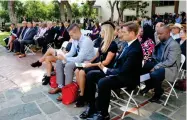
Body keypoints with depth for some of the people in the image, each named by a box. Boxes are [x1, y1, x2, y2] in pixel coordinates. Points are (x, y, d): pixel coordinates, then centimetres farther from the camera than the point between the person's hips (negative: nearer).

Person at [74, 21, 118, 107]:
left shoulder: (113, 45, -13)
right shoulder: (103, 42, 13)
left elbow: (106, 62, -18)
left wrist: (91, 64, -18)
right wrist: (89, 61, 1)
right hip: (96, 64, 8)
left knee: (82, 72, -25)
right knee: (77, 71, -11)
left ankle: (82, 96, -9)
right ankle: (82, 92, -3)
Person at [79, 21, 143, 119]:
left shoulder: (135, 50, -24)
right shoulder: (128, 44, 5)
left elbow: (123, 71, -26)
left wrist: (106, 70, -15)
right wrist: (108, 70, -3)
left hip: (127, 77, -9)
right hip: (118, 72, 10)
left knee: (103, 82, -34)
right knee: (90, 75, -1)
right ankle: (91, 107, 6)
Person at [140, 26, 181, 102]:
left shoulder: (174, 45, -18)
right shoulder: (160, 42, 6)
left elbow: (170, 62, -25)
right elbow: (155, 55, 17)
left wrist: (155, 67, -24)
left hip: (169, 68, -8)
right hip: (158, 64, 8)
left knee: (154, 74, -33)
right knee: (142, 67, -7)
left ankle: (158, 92, -3)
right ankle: (148, 85, 13)